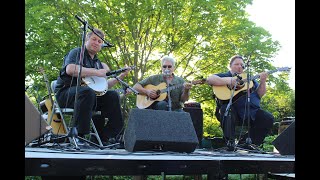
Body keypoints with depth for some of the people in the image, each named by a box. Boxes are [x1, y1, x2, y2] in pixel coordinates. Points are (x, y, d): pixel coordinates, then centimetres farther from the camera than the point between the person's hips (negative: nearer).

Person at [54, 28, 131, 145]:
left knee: (113, 96, -10)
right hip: (65, 93, -7)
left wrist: (121, 76, 14)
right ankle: (78, 135, -34)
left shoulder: (98, 62, 24)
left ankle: (101, 139, -9)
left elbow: (104, 86, 22)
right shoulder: (77, 52, 1)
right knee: (88, 92, -37)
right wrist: (97, 72, -20)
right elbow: (70, 69, -22)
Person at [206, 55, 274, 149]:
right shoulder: (225, 75, 14)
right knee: (226, 110, -36)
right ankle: (230, 142, -27)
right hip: (232, 109, -4)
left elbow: (260, 94, 17)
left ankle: (251, 142, -3)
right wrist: (227, 81, -17)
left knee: (268, 118, -15)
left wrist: (262, 82, -1)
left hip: (251, 110, 4)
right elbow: (209, 79, -5)